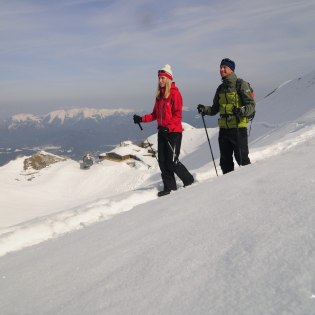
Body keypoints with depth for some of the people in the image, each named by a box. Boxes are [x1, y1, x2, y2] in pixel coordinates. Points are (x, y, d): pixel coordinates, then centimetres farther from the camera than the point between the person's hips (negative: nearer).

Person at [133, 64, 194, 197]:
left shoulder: (174, 93, -8)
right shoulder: (160, 95, 14)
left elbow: (177, 115, -14)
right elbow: (155, 114, 17)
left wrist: (168, 127, -24)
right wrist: (142, 119, 5)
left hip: (174, 131, -7)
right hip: (162, 131, 7)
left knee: (172, 162, -7)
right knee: (162, 161, 6)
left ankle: (188, 180, 16)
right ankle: (169, 186, 16)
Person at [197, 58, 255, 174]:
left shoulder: (241, 85, -3)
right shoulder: (220, 88, 16)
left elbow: (251, 105, -8)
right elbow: (215, 109, 20)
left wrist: (241, 111, -27)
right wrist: (205, 109, 1)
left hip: (238, 127, -6)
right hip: (224, 128, 6)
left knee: (242, 159, -4)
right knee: (225, 160, 12)